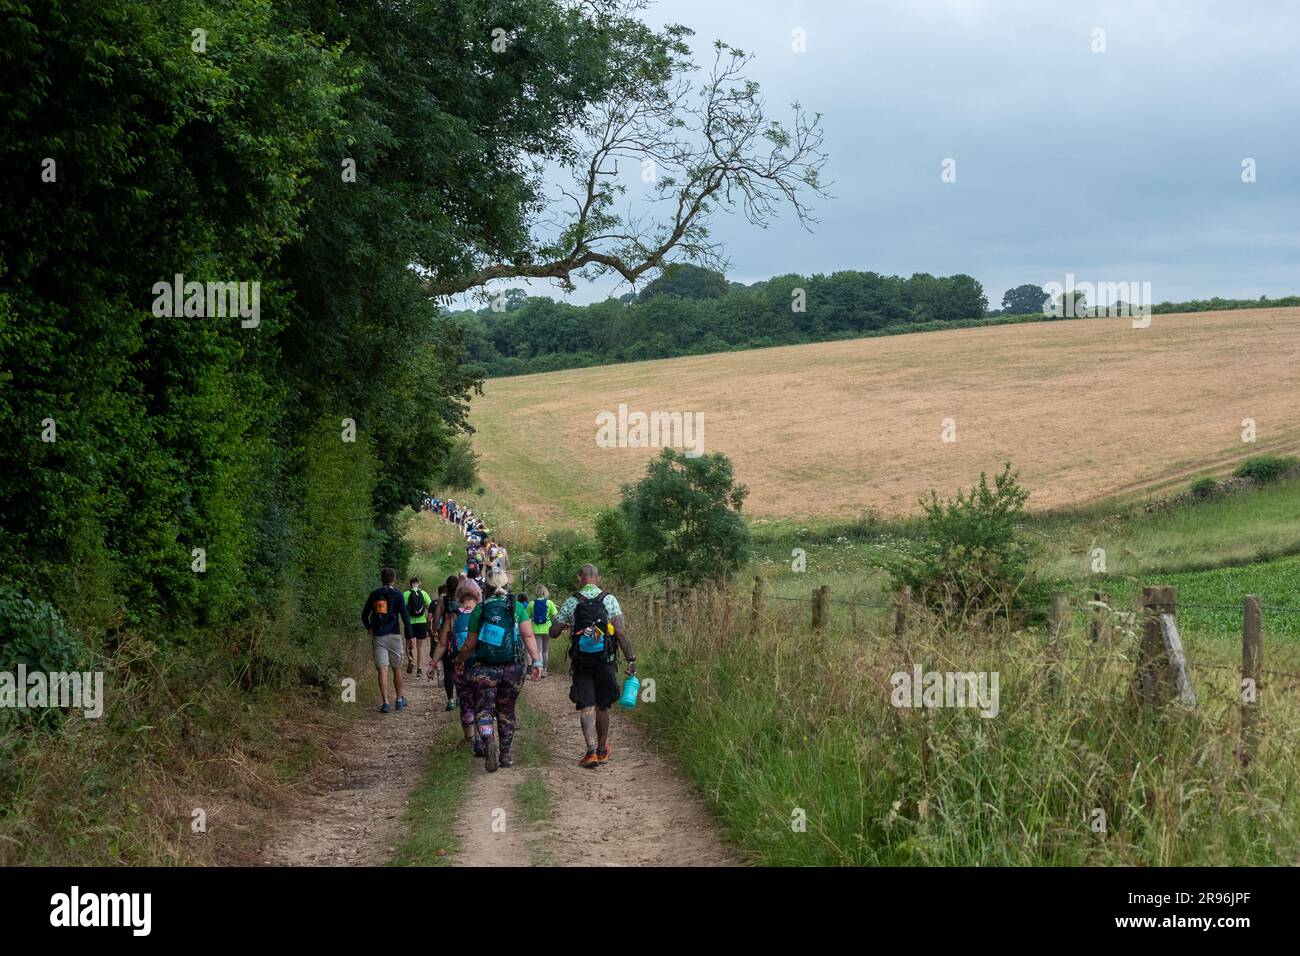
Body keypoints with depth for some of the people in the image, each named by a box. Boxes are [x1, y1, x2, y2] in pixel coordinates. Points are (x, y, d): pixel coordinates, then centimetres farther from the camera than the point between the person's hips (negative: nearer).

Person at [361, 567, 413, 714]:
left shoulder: (374, 594, 5)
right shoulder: (397, 594, -3)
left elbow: (364, 615, 9)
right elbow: (405, 616, -7)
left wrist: (369, 628, 26)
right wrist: (410, 636, -2)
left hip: (378, 636, 1)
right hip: (394, 635, -1)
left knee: (382, 669, -3)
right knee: (397, 668, 12)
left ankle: (385, 702, -13)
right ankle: (399, 700, 21)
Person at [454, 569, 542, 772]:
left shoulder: (479, 610, 1)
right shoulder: (517, 608, 3)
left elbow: (470, 645, 3)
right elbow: (528, 636, -9)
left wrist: (458, 659, 20)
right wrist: (535, 661, -11)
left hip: (484, 669, -2)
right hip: (513, 668, 2)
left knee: (484, 709, -2)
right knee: (506, 712, 16)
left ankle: (488, 740, -30)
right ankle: (505, 754, 21)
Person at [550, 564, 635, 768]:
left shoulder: (571, 603, -1)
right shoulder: (609, 600, -2)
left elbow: (553, 632, 3)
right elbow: (621, 632, -10)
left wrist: (564, 625, 25)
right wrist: (631, 659, -5)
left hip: (581, 664, -1)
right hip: (606, 662, 1)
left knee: (586, 708, -1)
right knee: (602, 707, 15)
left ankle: (591, 750, -18)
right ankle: (602, 750, 27)